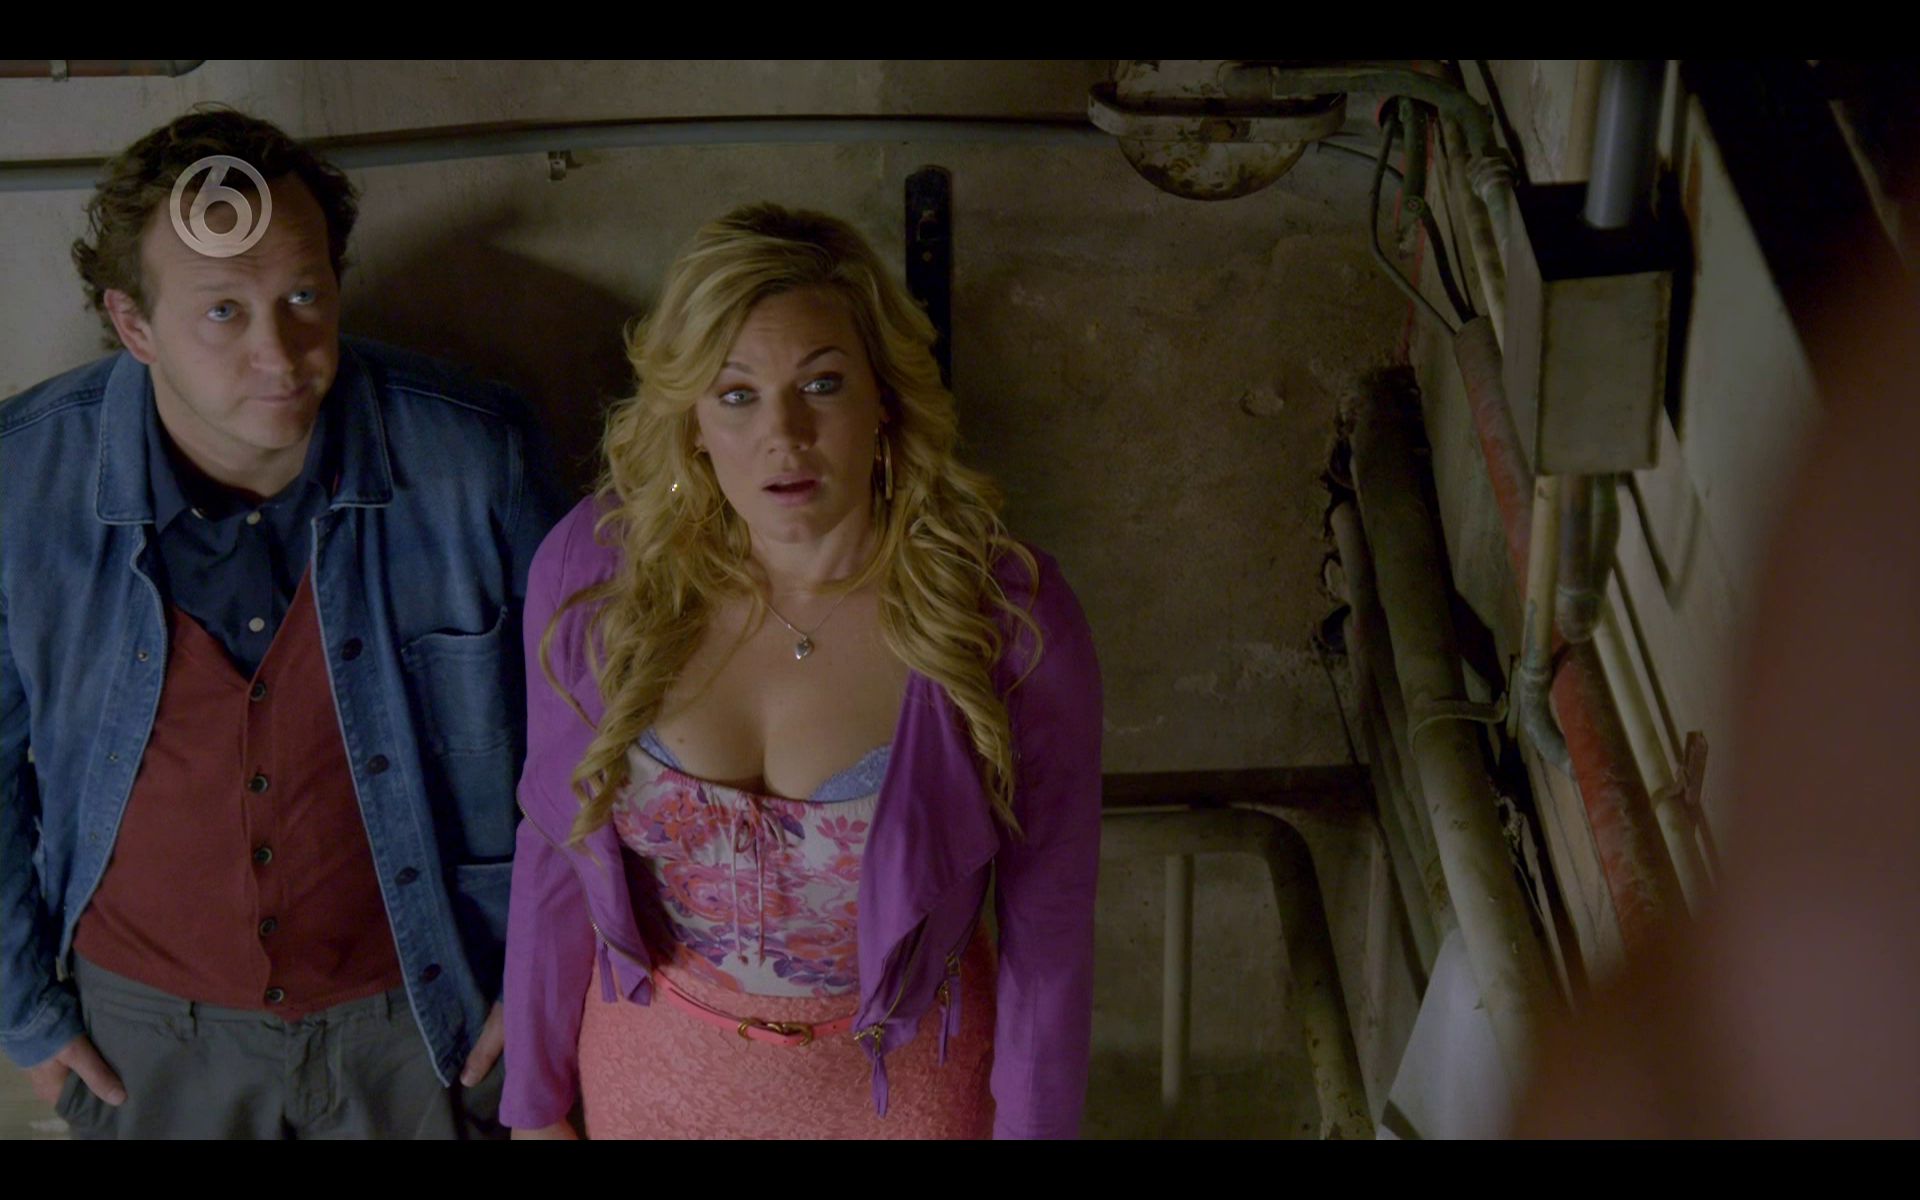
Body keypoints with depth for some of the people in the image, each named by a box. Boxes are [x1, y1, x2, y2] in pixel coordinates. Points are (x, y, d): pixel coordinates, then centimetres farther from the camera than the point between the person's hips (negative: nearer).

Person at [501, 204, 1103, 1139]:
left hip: (900, 1081, -1)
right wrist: (535, 1099, 4)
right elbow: (556, 849, -5)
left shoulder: (1011, 620, -25)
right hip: (655, 1069, 2)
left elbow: (1047, 924, -13)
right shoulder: (591, 571, -19)